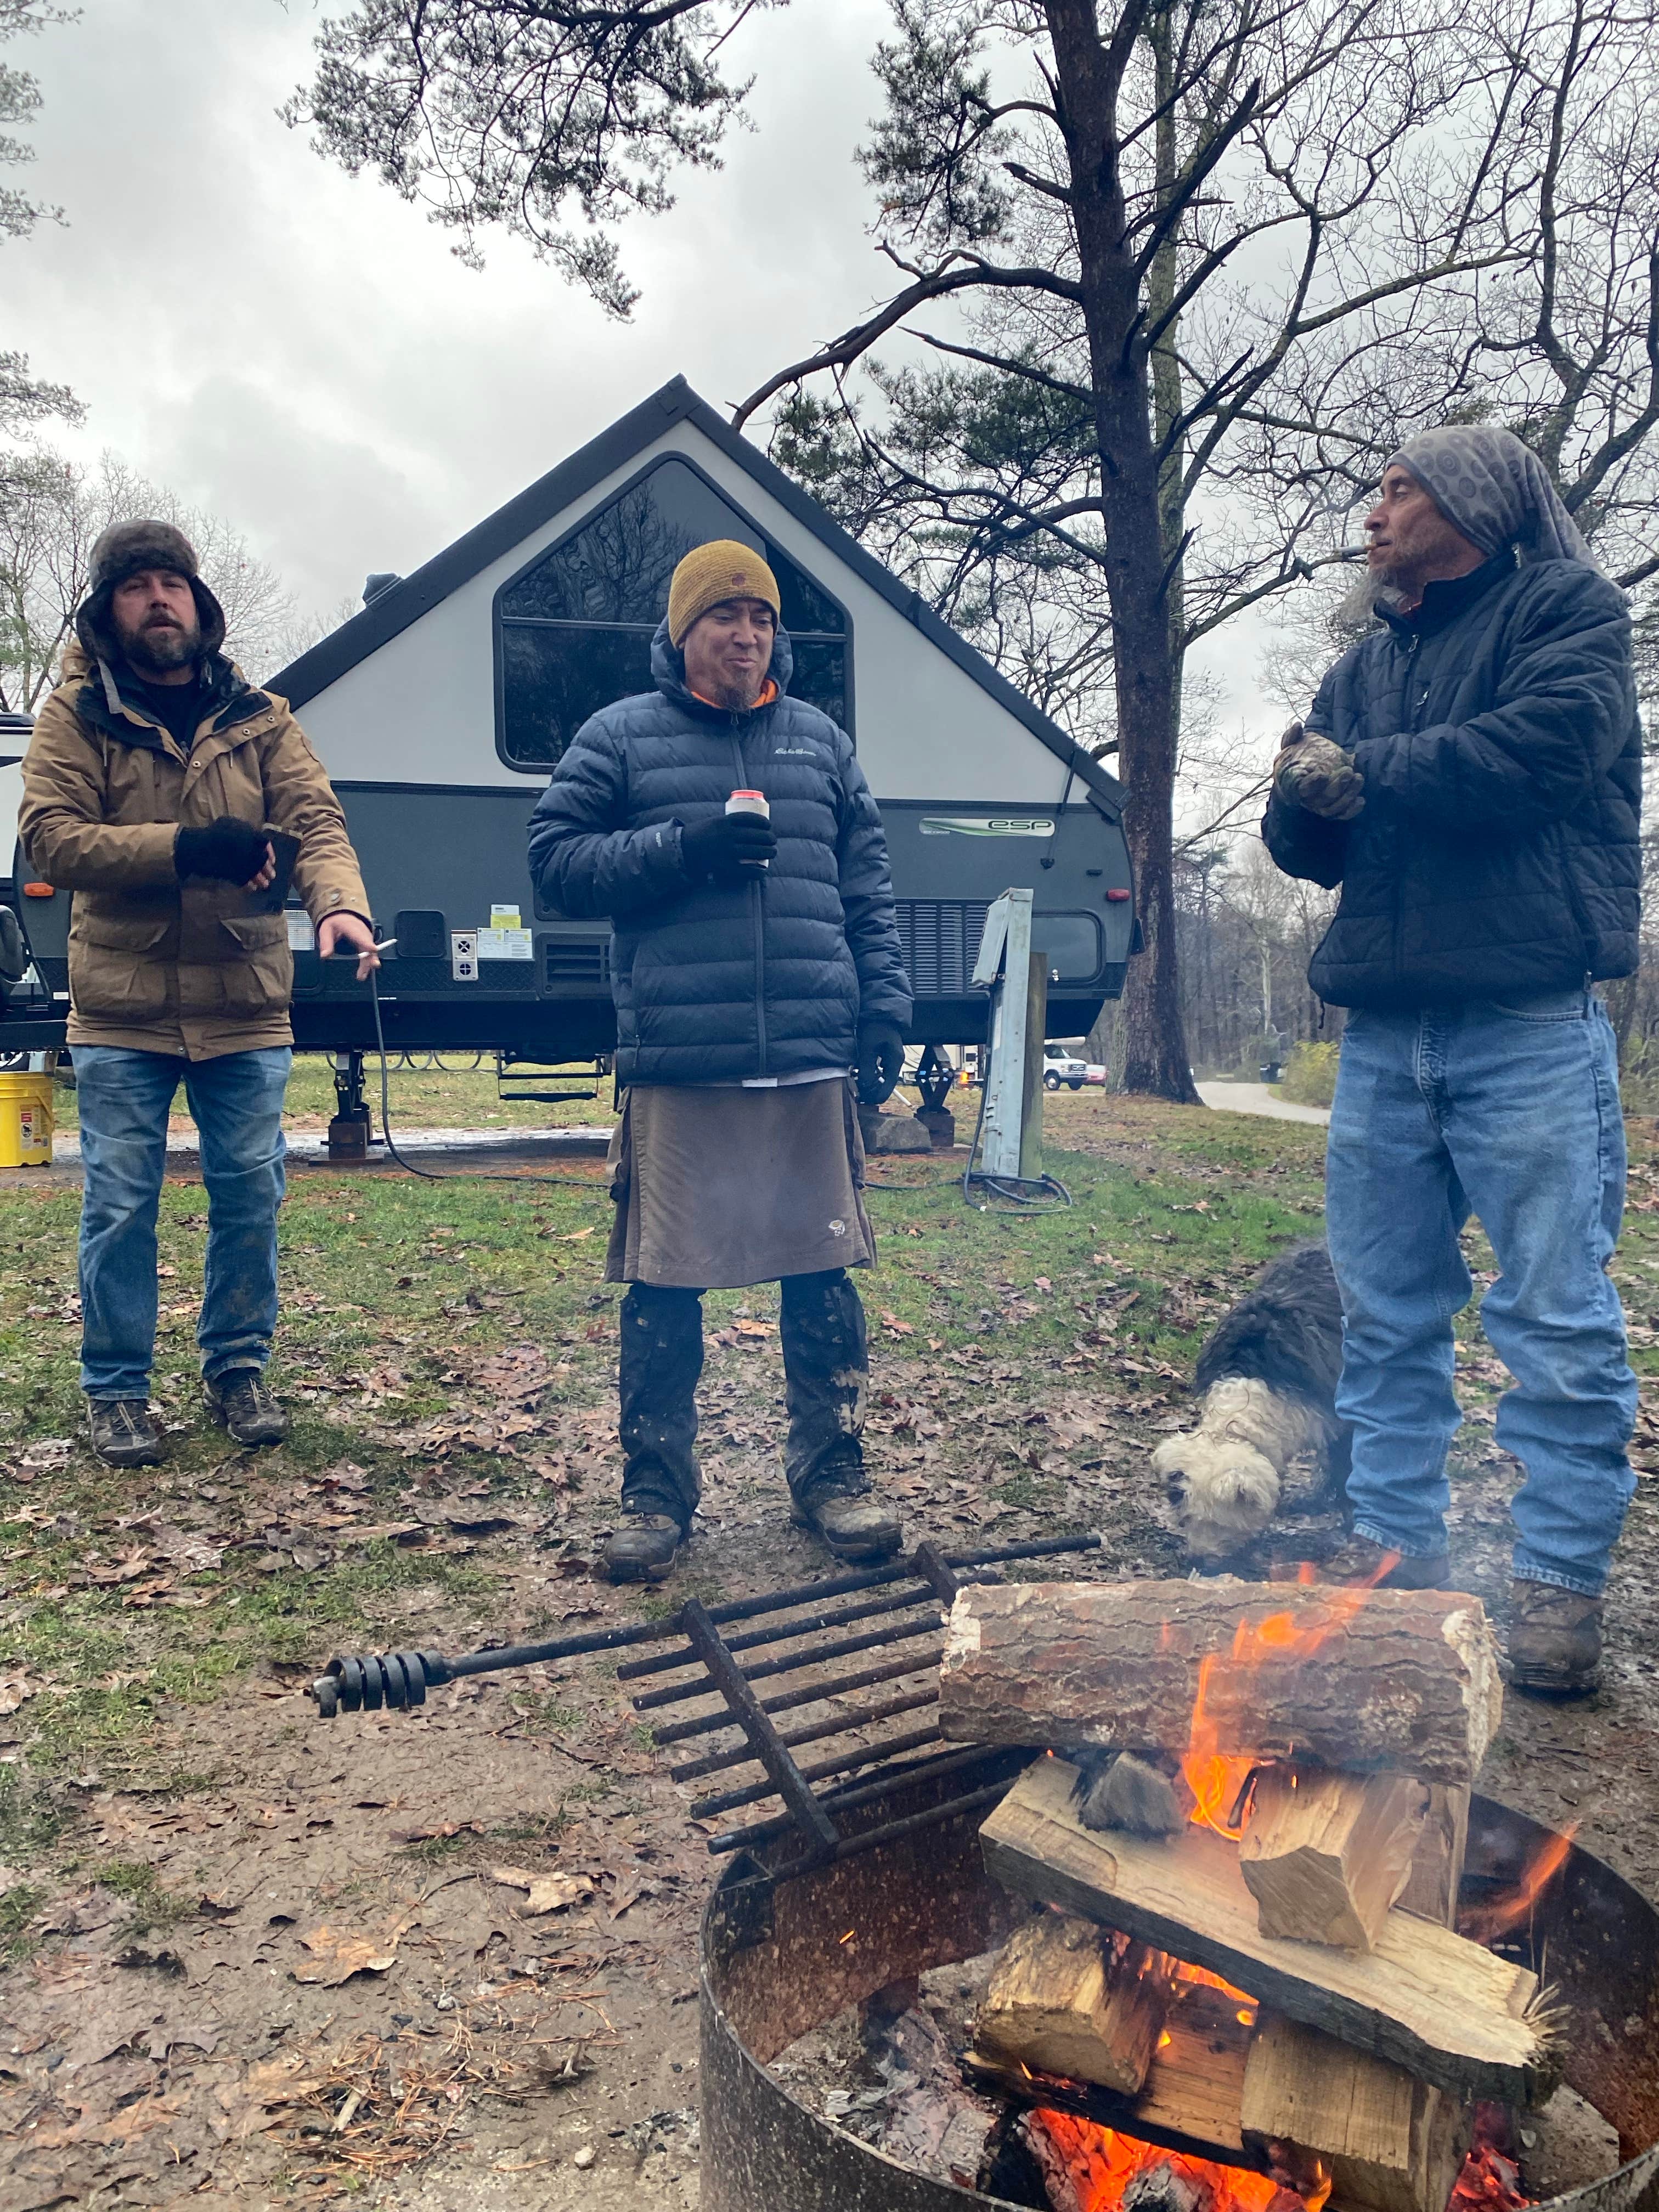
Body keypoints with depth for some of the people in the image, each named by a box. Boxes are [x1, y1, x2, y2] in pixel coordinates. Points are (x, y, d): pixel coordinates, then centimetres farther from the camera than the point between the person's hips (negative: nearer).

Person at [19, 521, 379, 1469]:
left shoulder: (259, 717, 6)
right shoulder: (77, 716, 1)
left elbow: (317, 821, -6)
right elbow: (49, 837, -9)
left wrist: (340, 902, -27)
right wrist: (183, 847, -20)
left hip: (247, 1008, 2)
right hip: (123, 1011, -1)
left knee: (251, 1196, 8)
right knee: (122, 1204, 4)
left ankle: (238, 1367, 26)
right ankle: (117, 1390, 20)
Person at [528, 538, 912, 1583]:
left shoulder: (822, 741, 17)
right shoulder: (619, 738, 9)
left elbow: (869, 892, 15)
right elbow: (556, 859, 2)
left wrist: (886, 1015, 6)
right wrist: (679, 846, -9)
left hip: (812, 1064, 3)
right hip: (677, 1066, -2)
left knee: (823, 1274, 7)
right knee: (664, 1287, 2)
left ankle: (833, 1472, 22)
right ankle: (656, 1494, 16)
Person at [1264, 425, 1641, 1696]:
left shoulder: (1567, 604, 4)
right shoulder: (1365, 666, 22)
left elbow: (1544, 749, -16)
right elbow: (1304, 847, 17)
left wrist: (1366, 772, -5)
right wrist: (1306, 798, -7)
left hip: (1530, 1029, -6)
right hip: (1384, 1036, 6)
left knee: (1558, 1317, -2)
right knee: (1386, 1314, 9)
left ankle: (1563, 1580, 8)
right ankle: (1397, 1544, 20)